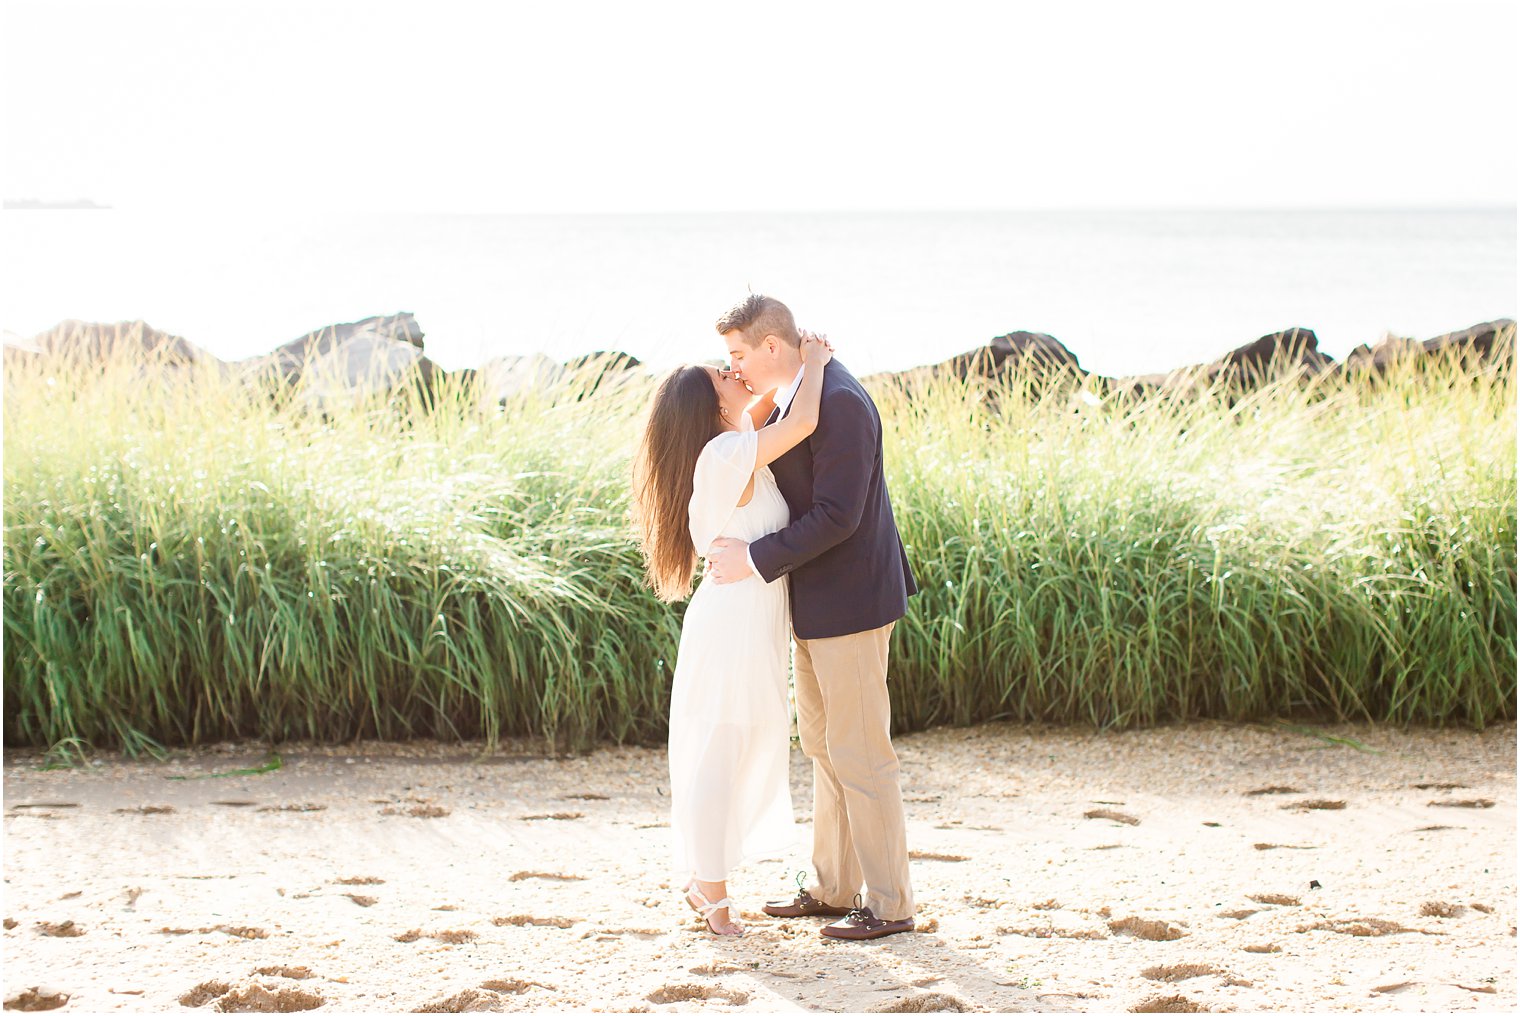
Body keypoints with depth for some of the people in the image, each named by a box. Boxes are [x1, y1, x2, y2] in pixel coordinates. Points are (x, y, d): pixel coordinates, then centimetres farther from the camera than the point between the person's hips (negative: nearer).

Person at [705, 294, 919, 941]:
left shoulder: (840, 403, -22)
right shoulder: (792, 398, 9)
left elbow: (836, 515, -26)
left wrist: (755, 559, -22)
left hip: (850, 603, -10)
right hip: (815, 603, 10)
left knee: (860, 753, -3)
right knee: (822, 745, 17)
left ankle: (890, 904, 5)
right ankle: (834, 887, 27)